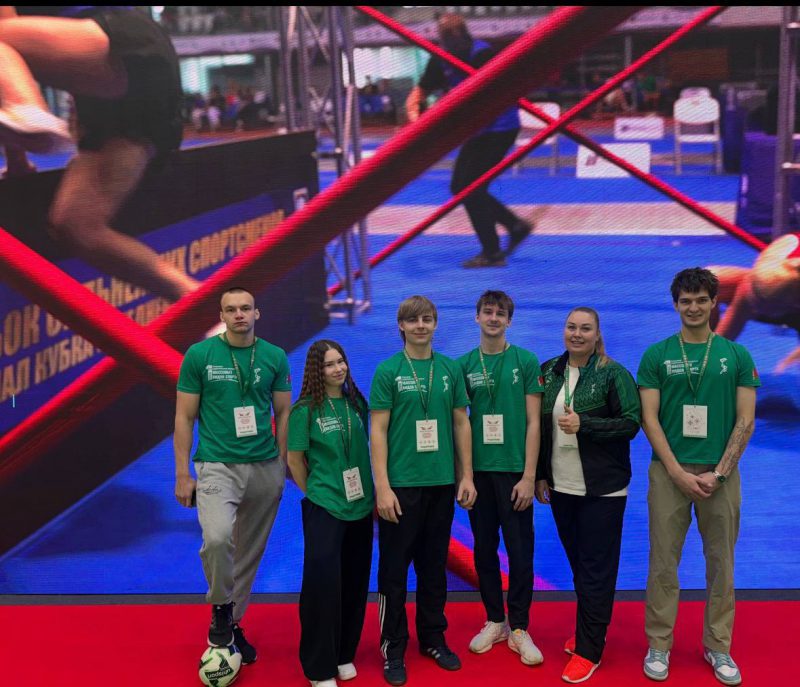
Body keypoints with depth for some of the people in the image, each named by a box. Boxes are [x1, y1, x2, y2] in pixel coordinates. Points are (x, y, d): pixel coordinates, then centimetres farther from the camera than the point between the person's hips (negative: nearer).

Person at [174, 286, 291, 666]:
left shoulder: (275, 357, 5)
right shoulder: (199, 355, -2)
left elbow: (283, 413, 10)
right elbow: (184, 417, 0)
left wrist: (283, 464, 5)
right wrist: (182, 474, -4)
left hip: (265, 468, 3)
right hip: (217, 465, -3)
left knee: (250, 552, 10)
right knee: (217, 537, -26)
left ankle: (232, 623, 29)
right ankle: (220, 606, 1)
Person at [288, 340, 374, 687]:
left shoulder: (357, 403, 4)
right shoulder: (305, 410, -9)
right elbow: (295, 459, -2)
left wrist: (371, 493, 11)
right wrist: (315, 492, 4)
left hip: (361, 505, 5)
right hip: (324, 507, -5)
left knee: (355, 581, 10)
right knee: (323, 581, -6)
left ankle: (344, 654, 26)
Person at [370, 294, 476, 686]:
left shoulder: (451, 369, 5)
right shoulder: (388, 371, -4)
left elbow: (461, 423, 10)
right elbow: (378, 431, -6)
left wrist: (466, 476, 6)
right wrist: (382, 486, -12)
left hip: (442, 483, 3)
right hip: (401, 484, -3)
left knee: (434, 566, 14)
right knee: (394, 569, 4)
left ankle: (433, 639, 27)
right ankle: (393, 648, 15)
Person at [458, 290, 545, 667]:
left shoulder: (526, 361, -2)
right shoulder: (464, 364, 5)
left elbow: (533, 423, -3)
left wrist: (529, 475, -9)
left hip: (514, 470, -2)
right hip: (478, 470, 2)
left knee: (520, 551, 2)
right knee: (484, 548, 10)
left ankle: (519, 628, 14)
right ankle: (495, 621, 24)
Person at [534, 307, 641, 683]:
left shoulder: (613, 373, -8)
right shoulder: (549, 372, 6)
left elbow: (632, 423, -12)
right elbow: (539, 426, 10)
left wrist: (583, 424, -21)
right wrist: (540, 475, 9)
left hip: (602, 489, -4)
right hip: (561, 486, 5)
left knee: (595, 568, 0)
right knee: (577, 562, 14)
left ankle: (589, 650, 7)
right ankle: (587, 630, 30)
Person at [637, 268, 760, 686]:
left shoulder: (736, 355, 4)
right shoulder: (657, 355, 2)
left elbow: (746, 421, 0)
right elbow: (649, 418, -2)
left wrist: (719, 472, -9)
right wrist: (678, 471, -11)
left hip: (720, 472, 1)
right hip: (669, 471, -1)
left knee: (720, 563, 8)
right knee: (664, 562, 3)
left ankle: (718, 647, 21)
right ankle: (658, 645, 14)